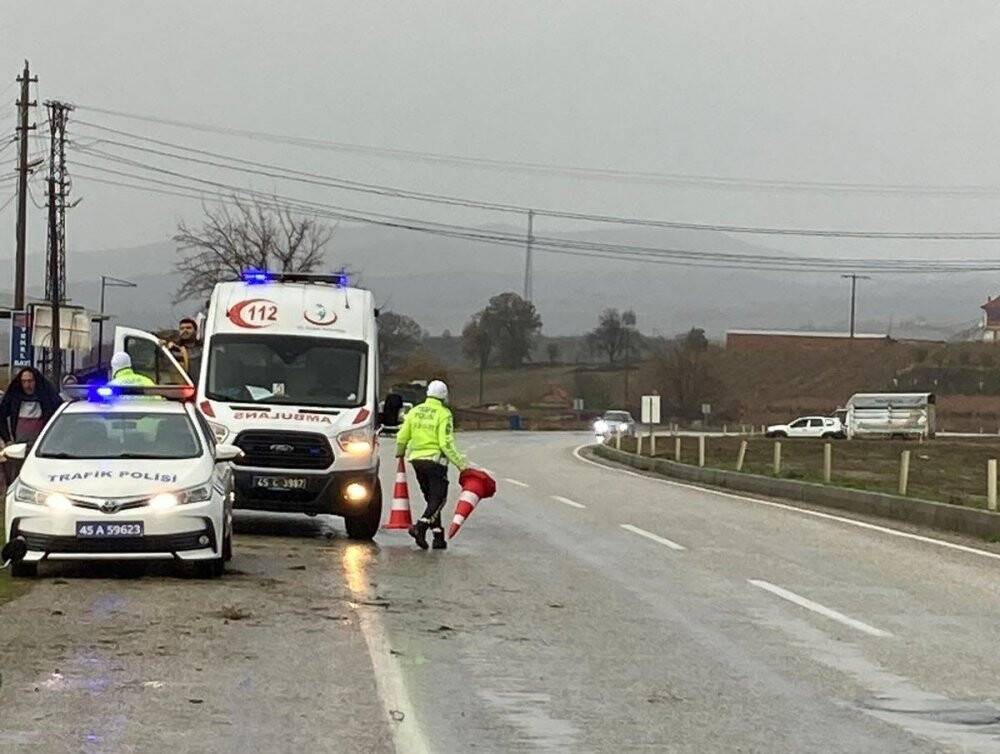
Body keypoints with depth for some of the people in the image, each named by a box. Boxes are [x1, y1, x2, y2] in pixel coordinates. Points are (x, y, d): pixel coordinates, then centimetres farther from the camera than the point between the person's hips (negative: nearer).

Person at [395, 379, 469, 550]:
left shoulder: (415, 411, 7)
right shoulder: (444, 414, -10)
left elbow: (402, 437, 11)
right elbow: (446, 443, -16)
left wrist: (400, 453, 31)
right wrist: (460, 462, -12)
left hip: (417, 459, 6)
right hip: (435, 460, -6)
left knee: (431, 499, 14)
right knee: (438, 499, -1)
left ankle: (439, 536, 11)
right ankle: (420, 527, -21)